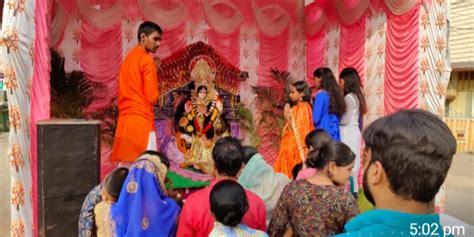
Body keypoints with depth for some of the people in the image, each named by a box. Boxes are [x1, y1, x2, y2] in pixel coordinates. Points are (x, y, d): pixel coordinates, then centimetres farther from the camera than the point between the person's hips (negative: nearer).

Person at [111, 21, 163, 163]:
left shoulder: (127, 59, 17)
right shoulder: (147, 60, -8)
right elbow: (152, 96, -12)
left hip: (125, 120, 8)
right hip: (141, 120, -8)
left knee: (126, 166, 10)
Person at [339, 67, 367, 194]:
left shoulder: (349, 97, -16)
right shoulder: (356, 95, 11)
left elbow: (345, 120, -16)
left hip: (348, 134, -9)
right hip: (353, 132, 9)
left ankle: (349, 191, 2)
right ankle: (353, 190, 19)